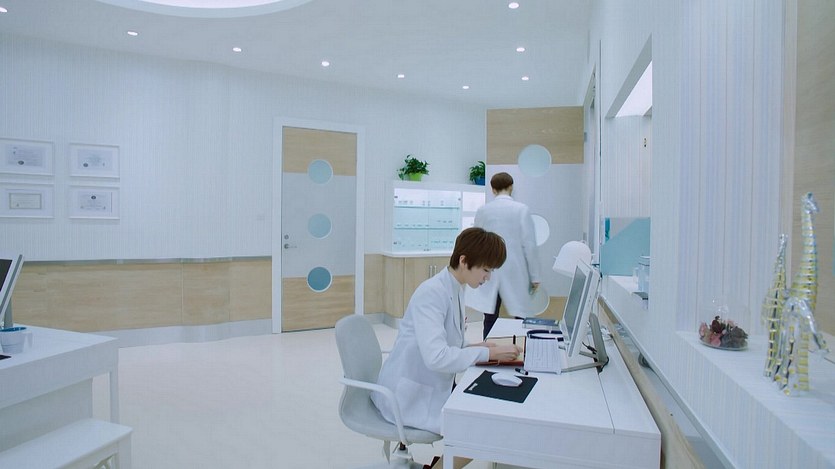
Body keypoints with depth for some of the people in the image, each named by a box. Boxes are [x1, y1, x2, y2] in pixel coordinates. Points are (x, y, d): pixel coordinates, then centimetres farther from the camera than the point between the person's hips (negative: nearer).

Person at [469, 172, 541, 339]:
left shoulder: (482, 210, 2)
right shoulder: (521, 209, -5)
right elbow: (529, 245, -6)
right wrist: (535, 276, 0)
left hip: (490, 273, 2)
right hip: (515, 273, -2)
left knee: (490, 320, 6)